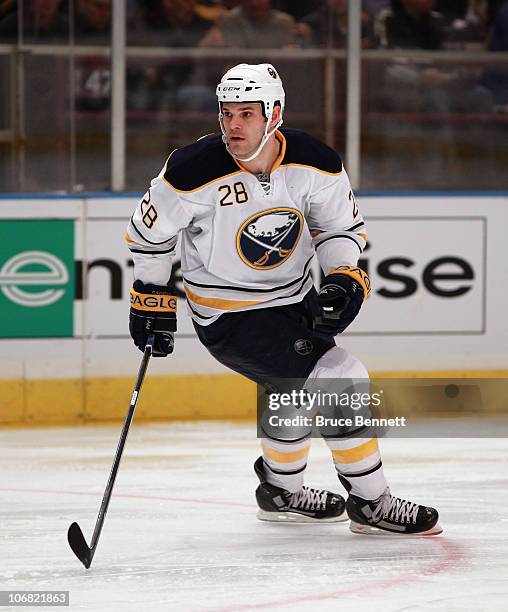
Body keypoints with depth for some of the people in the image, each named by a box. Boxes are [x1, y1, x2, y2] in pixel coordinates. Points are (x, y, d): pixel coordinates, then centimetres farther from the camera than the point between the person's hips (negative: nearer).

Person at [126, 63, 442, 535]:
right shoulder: (195, 172, -24)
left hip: (294, 297, 7)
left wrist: (345, 279, -16)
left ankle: (281, 491, 52)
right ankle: (371, 503, -4)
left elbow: (342, 226, 2)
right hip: (229, 315, -6)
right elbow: (148, 230, -8)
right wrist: (152, 298, -3)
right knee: (339, 381, -16)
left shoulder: (313, 163, -13)